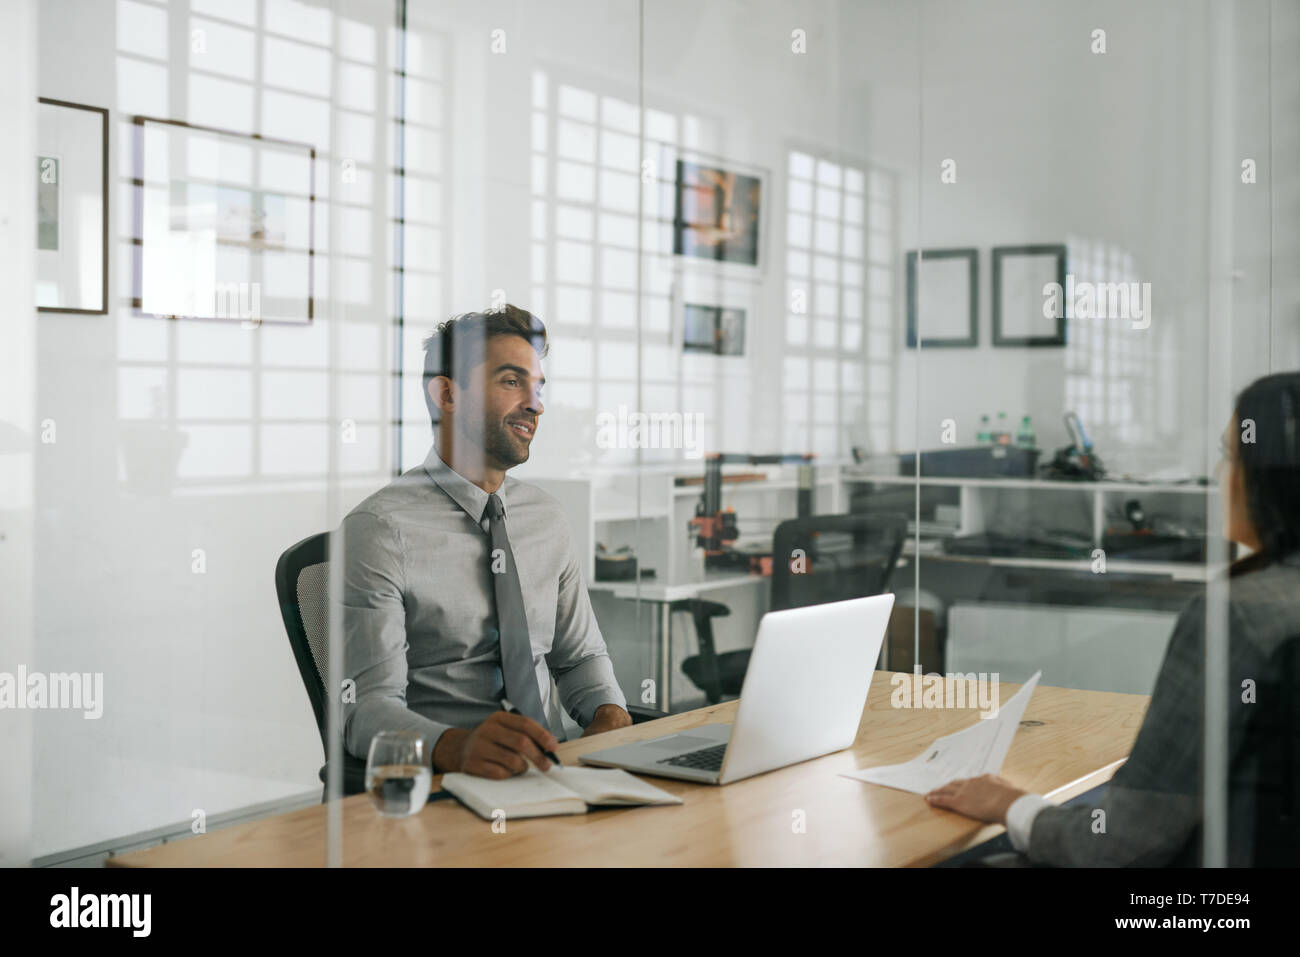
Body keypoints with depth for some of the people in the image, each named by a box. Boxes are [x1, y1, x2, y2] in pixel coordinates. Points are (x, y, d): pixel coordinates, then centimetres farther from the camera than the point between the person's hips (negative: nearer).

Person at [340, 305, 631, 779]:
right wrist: (456, 746, -35)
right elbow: (369, 707, -14)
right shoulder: (379, 529, -7)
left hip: (549, 772, 5)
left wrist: (609, 714, -1)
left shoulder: (548, 517, 15)